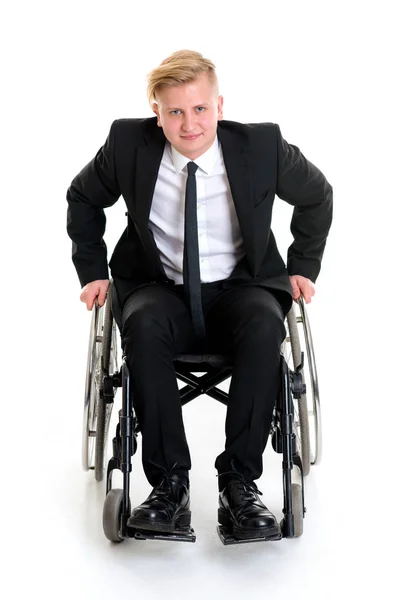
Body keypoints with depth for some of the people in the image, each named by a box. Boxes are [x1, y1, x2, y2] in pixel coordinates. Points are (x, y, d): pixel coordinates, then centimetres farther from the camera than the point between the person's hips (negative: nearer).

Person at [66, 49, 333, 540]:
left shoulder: (262, 145, -8)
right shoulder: (129, 143, -6)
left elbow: (317, 197, 11)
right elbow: (82, 198, 13)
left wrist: (303, 268, 7)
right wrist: (93, 272, 6)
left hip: (239, 287, 0)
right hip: (160, 287, 1)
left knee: (265, 327, -35)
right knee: (143, 327, -35)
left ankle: (239, 483, -24)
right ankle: (169, 483, -25)